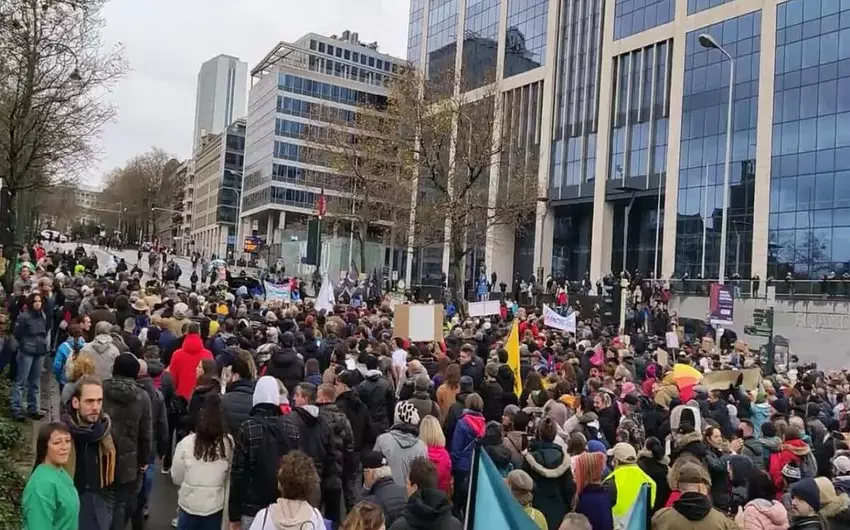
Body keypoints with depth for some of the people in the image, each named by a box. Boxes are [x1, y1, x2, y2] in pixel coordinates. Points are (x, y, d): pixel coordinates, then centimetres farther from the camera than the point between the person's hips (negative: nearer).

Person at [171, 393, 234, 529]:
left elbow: (176, 477, -2)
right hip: (215, 504, 1)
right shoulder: (229, 442, -12)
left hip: (190, 503, -1)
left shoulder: (186, 443, -14)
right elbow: (230, 476, -1)